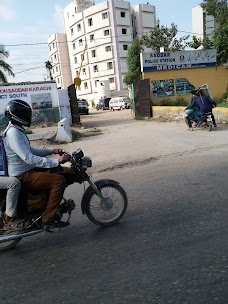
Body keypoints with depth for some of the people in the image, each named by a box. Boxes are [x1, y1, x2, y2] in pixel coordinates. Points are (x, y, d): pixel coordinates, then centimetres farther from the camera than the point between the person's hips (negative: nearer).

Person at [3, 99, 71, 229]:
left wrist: (52, 150, 10)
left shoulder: (17, 130, 11)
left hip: (27, 170, 11)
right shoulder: (13, 134, -22)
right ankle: (48, 218, -15)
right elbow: (29, 158, -32)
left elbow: (30, 150, 19)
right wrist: (56, 161, -32)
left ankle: (54, 203, 31)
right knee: (59, 180, -23)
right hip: (23, 176, -11)